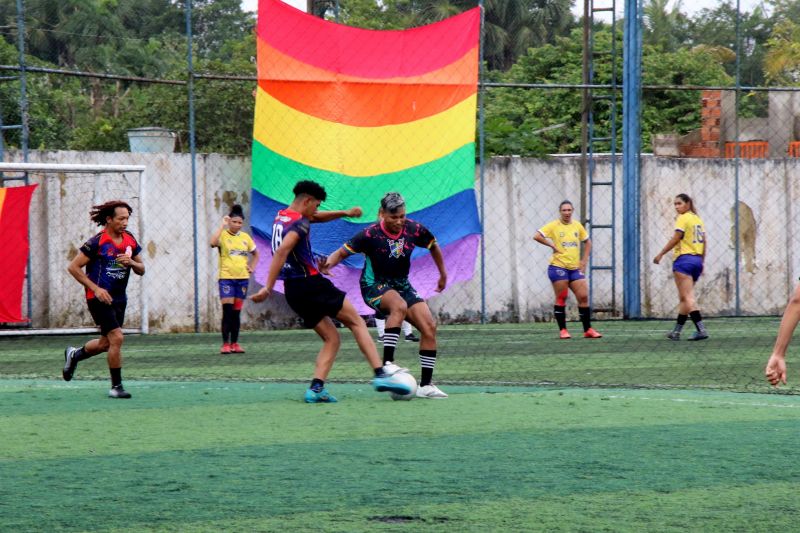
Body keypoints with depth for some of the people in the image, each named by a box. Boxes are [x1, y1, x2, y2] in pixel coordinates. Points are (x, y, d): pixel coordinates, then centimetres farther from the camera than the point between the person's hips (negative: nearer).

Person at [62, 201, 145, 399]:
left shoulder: (130, 240, 5)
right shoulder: (97, 242, -14)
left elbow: (141, 269, 13)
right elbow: (73, 267, -12)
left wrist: (131, 262, -11)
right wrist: (96, 288, -17)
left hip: (119, 298, 7)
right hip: (100, 298, -7)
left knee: (105, 343, 16)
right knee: (116, 338, -16)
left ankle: (74, 355, 44)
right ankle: (116, 386, -7)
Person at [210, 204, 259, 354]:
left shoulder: (245, 237, 9)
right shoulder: (223, 235, -4)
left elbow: (255, 254, 25)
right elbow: (213, 242, -28)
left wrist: (252, 267, 9)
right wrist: (222, 226, -21)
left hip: (242, 278, 5)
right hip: (226, 278, -5)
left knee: (237, 312, 8)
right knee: (227, 311, -11)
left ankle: (234, 343, 13)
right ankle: (225, 344, -9)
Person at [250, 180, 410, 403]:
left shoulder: (282, 216, 16)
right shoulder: (299, 223, -13)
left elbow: (316, 217, 33)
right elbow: (281, 252, -27)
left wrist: (345, 213, 26)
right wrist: (268, 288, -30)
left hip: (293, 292, 9)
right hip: (310, 284, -9)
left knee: (332, 339, 11)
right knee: (356, 322, -1)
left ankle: (316, 388, -6)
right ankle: (380, 374, -13)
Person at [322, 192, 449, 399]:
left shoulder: (414, 229, -7)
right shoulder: (371, 234, -19)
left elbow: (433, 246, 13)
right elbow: (343, 252, -17)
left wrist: (443, 275, 22)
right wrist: (328, 263, -39)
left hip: (402, 285, 5)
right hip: (375, 286, -5)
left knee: (429, 327, -9)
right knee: (399, 306, -38)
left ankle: (425, 385, -1)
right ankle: (387, 363, -40)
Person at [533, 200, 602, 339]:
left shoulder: (577, 226, 10)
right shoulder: (554, 226, -4)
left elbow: (587, 242, 22)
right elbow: (537, 236, -13)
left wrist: (584, 261, 12)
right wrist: (552, 245, -13)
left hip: (575, 268, 4)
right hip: (558, 267, -4)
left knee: (583, 297, -2)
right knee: (561, 299, -2)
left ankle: (588, 329, 4)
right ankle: (562, 330, 5)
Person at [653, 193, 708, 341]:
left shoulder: (683, 219, -8)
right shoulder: (698, 219, 14)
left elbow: (675, 239, -14)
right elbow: (703, 243, 15)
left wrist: (660, 254, -9)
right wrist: (701, 262, 21)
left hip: (684, 258, -8)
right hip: (697, 260, 8)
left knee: (687, 298, -10)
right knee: (685, 297, 13)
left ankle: (701, 330, -20)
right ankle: (676, 331, 17)